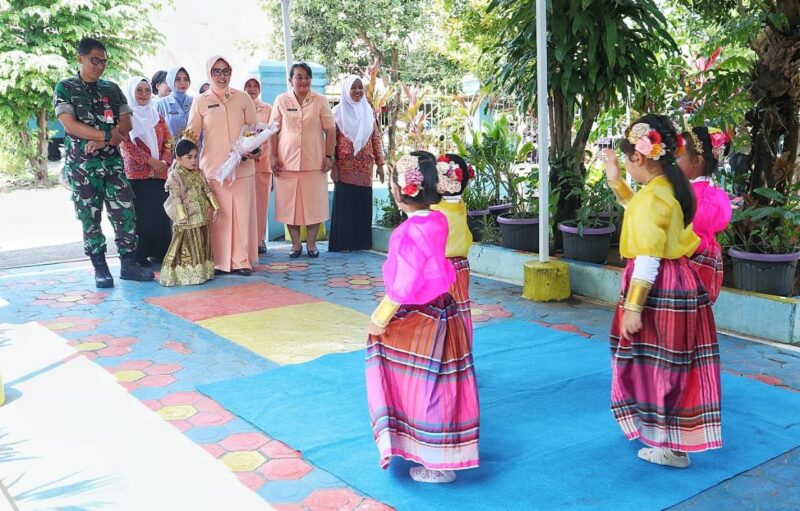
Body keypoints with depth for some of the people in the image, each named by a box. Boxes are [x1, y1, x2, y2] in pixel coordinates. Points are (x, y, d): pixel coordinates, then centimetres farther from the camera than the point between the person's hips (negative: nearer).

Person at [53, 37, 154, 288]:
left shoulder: (112, 89, 11)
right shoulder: (65, 88, 0)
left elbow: (126, 124, 3)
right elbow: (71, 126, -11)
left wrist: (102, 140, -13)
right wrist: (109, 134, -13)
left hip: (112, 161, 3)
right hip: (81, 164, -3)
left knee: (125, 213, -2)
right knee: (90, 218, 1)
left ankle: (128, 264, 6)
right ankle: (100, 269, 9)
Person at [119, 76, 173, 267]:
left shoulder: (157, 116, 18)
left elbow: (168, 142, 13)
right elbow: (126, 145, -8)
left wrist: (164, 162, -5)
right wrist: (150, 161, -14)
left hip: (160, 172, 4)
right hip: (136, 173, -4)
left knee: (161, 214, 1)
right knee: (141, 214, -6)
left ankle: (160, 252, 10)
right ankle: (140, 255, 1)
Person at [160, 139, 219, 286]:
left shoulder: (199, 173, 10)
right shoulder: (175, 176, -11)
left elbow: (207, 191, 14)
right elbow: (176, 198, -15)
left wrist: (215, 207, 8)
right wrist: (182, 217, -20)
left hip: (202, 218, 7)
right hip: (187, 221, -7)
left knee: (203, 246, 12)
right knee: (186, 248, -2)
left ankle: (202, 273, 21)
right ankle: (185, 275, 3)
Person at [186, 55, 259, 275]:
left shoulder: (243, 98, 9)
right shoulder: (200, 101, 7)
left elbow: (254, 129, 10)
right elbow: (192, 133, 4)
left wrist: (254, 149, -8)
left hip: (242, 166, 1)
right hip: (213, 167, -1)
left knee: (243, 212, 1)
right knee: (219, 214, -2)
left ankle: (242, 260, 9)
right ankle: (220, 261, 6)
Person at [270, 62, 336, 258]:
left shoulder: (320, 101, 3)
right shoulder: (281, 101, 4)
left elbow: (330, 130, 4)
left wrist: (329, 156, -3)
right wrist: (273, 157, -1)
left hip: (314, 162, 0)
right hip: (287, 162, 1)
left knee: (314, 203, 3)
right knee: (289, 203, 3)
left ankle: (311, 243, 16)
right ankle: (296, 243, 15)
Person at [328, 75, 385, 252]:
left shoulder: (368, 111, 11)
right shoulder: (338, 112, 1)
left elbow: (376, 138, 11)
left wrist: (380, 163, 6)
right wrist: (332, 166, -10)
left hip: (365, 166, 3)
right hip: (345, 166, -3)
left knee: (363, 203, 4)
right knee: (344, 203, -3)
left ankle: (361, 241, 12)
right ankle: (343, 242, 3)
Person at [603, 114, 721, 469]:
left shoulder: (651, 196, -19)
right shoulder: (671, 188, 9)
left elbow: (647, 260, -23)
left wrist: (632, 307, -20)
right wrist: (615, 181, 24)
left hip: (659, 288, -9)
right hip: (679, 282, 10)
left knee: (658, 364, 2)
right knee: (671, 364, 19)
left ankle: (672, 448, 12)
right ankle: (672, 438, 33)